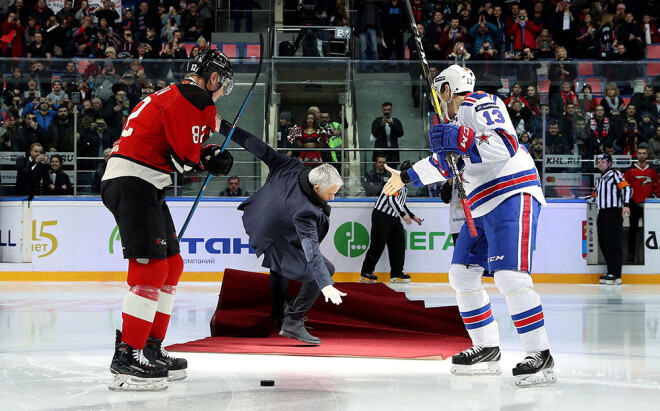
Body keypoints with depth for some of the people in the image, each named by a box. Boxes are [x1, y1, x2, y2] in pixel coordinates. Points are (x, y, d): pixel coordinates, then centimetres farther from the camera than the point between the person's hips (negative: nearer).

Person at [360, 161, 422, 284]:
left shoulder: (404, 186, 19)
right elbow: (392, 200, -25)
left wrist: (413, 216, 22)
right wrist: (403, 215, -26)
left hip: (393, 218, 10)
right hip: (381, 215, -10)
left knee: (399, 242, 4)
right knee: (378, 245, -7)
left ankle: (396, 273, 8)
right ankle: (365, 274, 1)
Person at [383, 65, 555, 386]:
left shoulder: (480, 104, -9)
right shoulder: (457, 119, 22)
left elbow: (505, 147, -25)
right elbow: (444, 163, 37)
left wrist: (460, 141, -30)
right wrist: (406, 176, 45)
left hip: (512, 196, -11)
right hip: (483, 206, 11)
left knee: (509, 275, -21)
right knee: (463, 274, 9)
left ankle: (540, 357, -18)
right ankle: (487, 350, 16)